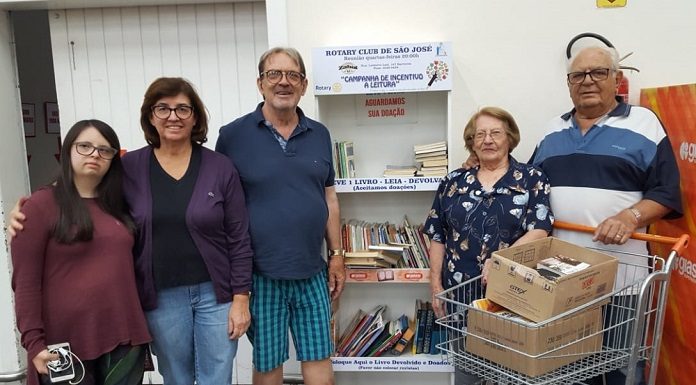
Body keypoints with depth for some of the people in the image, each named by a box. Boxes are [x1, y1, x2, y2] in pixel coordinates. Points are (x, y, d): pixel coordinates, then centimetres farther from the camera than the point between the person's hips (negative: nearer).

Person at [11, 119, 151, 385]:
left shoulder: (118, 205, 11)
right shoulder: (40, 205, -5)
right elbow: (25, 281, -8)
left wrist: (141, 329, 10)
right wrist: (33, 342, -13)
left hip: (125, 338, 5)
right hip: (67, 344, -4)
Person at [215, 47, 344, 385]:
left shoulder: (319, 134, 5)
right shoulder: (233, 135, -6)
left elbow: (329, 198, 11)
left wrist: (337, 254, 8)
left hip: (312, 271, 3)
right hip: (260, 273, -3)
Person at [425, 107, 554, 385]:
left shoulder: (532, 180, 1)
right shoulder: (453, 182, 8)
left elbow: (539, 230, -11)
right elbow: (437, 237, 9)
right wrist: (436, 285, 3)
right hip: (460, 291, 3)